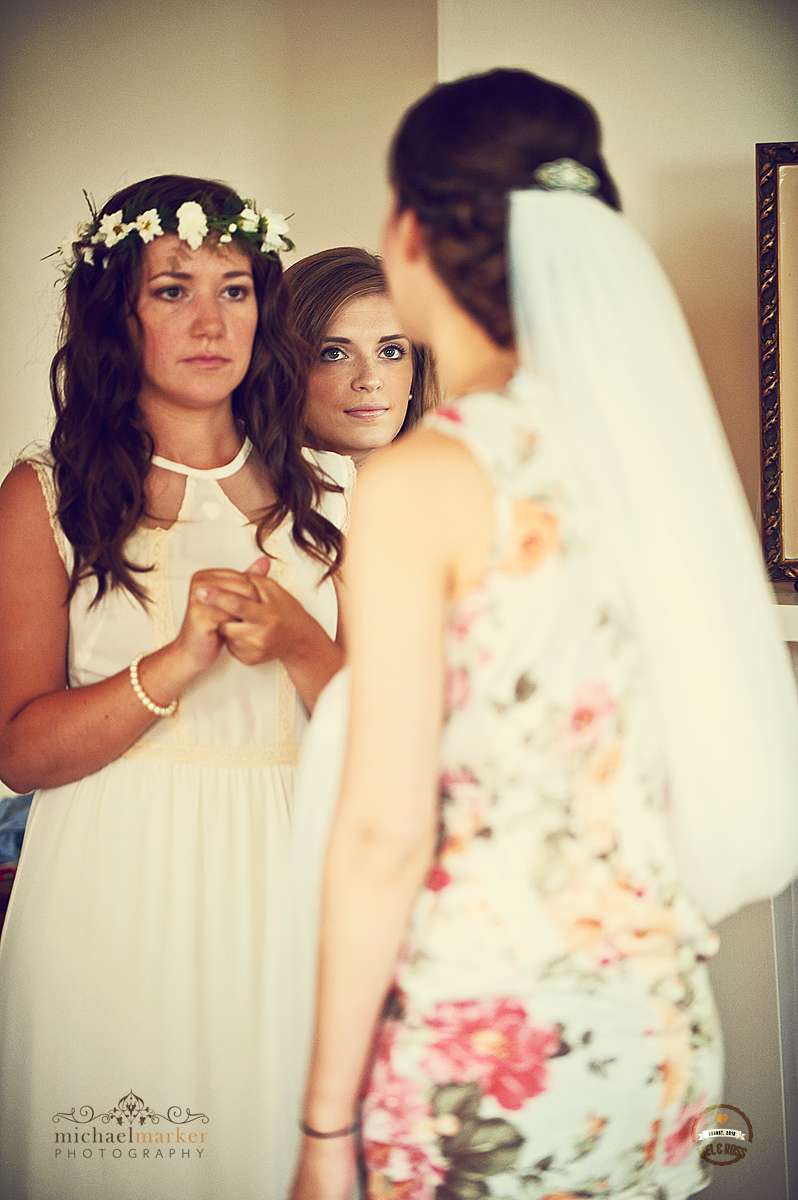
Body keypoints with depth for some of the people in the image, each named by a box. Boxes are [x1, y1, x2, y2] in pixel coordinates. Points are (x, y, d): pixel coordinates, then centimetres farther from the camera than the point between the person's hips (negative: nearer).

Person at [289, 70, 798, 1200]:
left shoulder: (423, 480, -16)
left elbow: (386, 833, -17)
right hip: (664, 1029, 6)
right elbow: (705, 748, 9)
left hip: (485, 1049, -6)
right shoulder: (655, 439, 2)